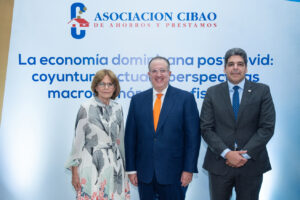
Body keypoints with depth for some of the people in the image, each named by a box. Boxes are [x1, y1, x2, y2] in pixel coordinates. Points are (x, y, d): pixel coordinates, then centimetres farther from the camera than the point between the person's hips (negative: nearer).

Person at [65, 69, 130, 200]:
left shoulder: (118, 108, 6)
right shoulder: (86, 108, -8)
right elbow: (78, 140, -6)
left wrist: (122, 164, 17)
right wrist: (74, 172, -7)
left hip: (115, 165, 4)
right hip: (92, 165, -4)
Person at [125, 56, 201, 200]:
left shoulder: (185, 98, -3)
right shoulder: (137, 100, 4)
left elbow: (193, 136, -5)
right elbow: (130, 137, 5)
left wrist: (189, 169, -8)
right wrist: (131, 169, 2)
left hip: (173, 173, -2)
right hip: (144, 173, 3)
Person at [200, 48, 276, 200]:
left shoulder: (262, 91, 0)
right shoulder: (212, 92, 2)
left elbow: (267, 127, -5)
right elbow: (206, 128, -3)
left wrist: (245, 155, -12)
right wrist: (226, 153, -14)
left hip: (251, 165, 0)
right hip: (219, 163, 1)